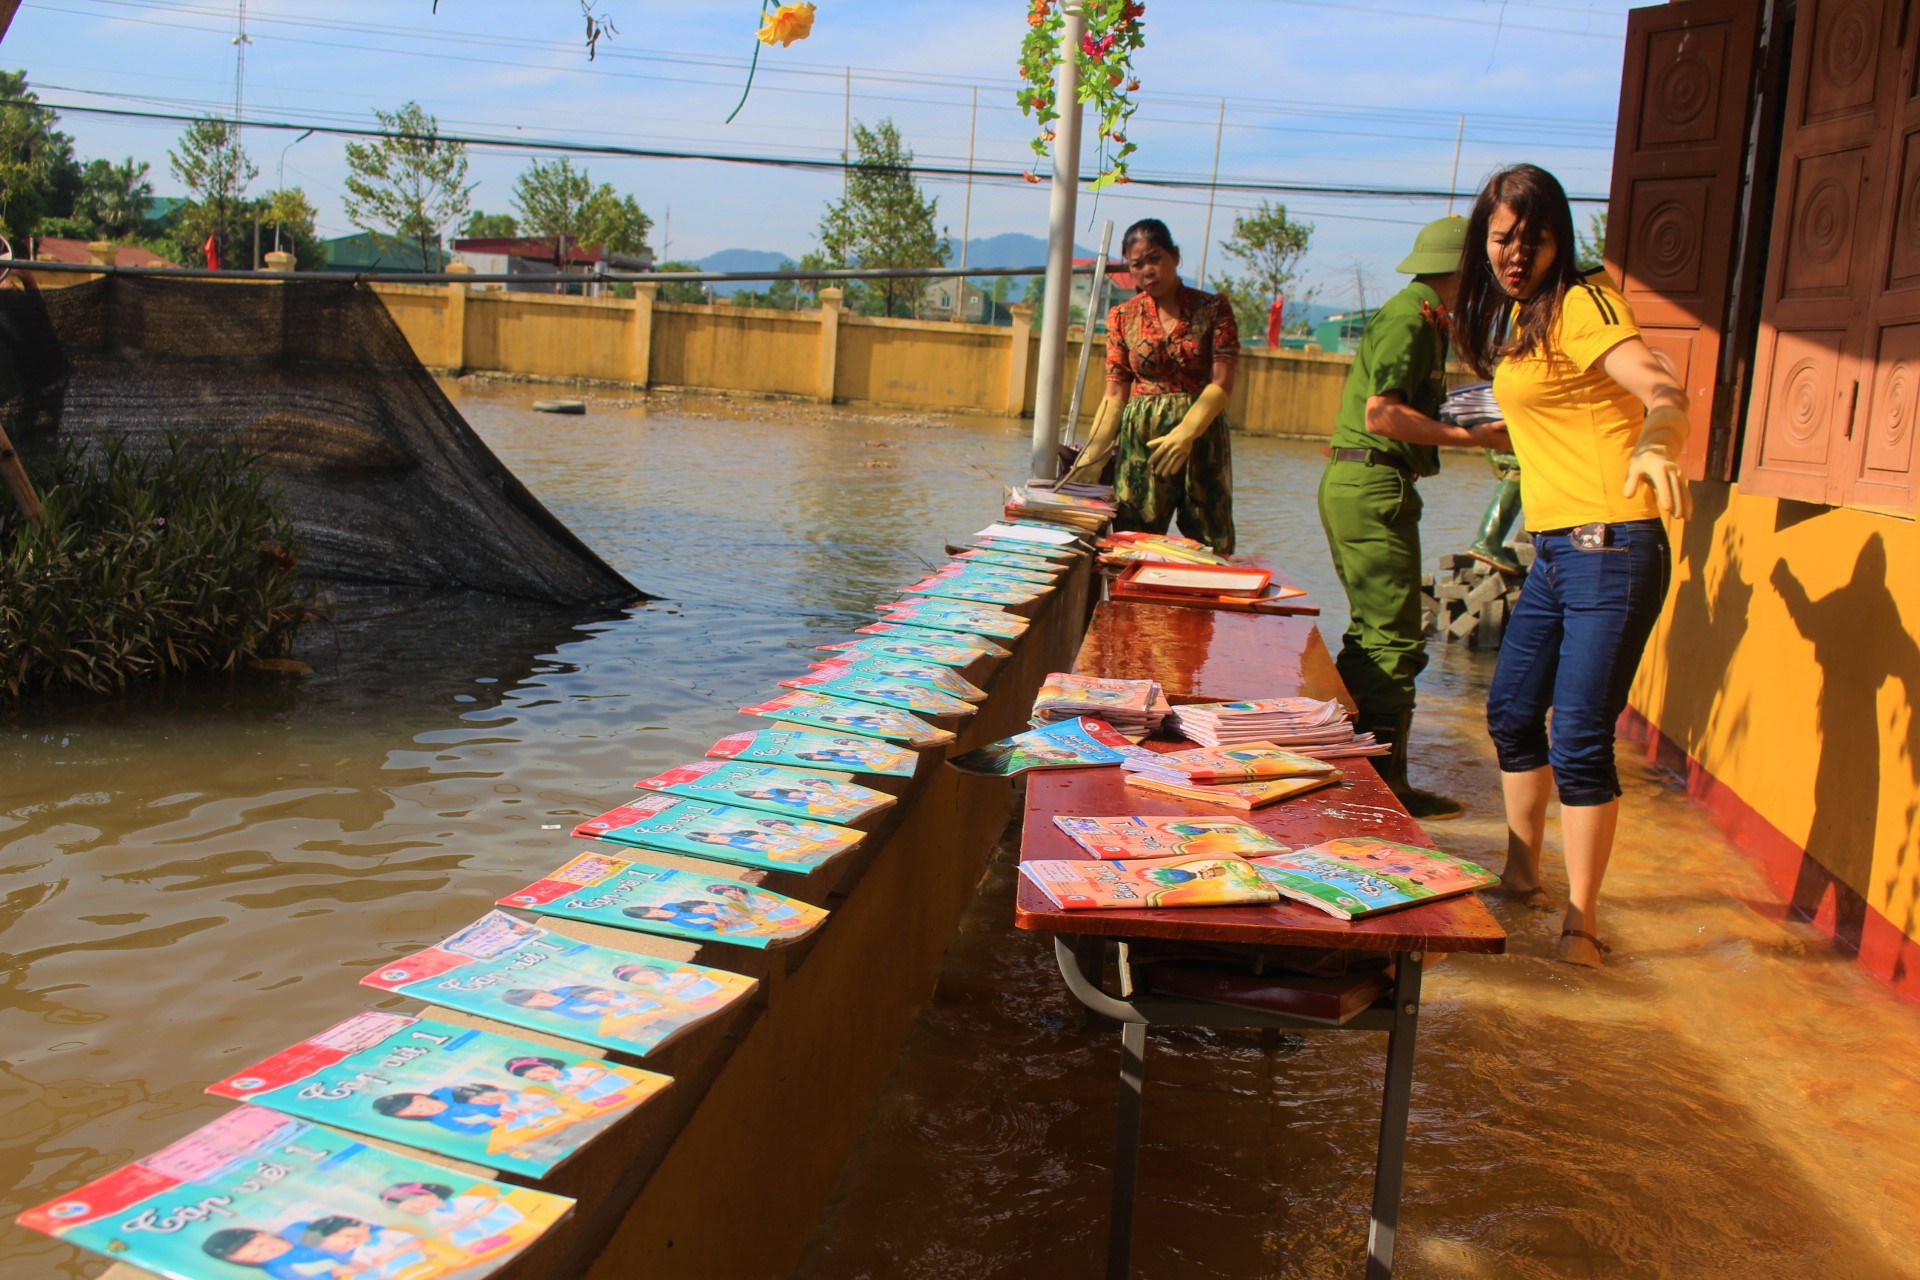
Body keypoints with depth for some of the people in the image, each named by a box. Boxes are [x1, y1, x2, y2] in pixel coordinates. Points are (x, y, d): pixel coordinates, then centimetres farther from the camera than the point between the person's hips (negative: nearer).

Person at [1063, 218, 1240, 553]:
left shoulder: (1212, 309, 1)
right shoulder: (1123, 317, 6)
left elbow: (1222, 381, -6)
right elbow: (1116, 393, 4)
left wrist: (1186, 433, -20)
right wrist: (1093, 453, -6)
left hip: (1202, 434, -1)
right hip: (1140, 438, 1)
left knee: (1210, 547, -2)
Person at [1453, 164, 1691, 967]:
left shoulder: (1582, 303, -12)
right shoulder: (1512, 314, 13)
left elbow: (1662, 388, -28)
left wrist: (1655, 441, -47)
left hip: (1612, 546, -9)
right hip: (1555, 548, 9)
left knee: (1578, 741, -8)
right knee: (1511, 713, 17)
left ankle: (1581, 923, 3)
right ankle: (1522, 877, 34)